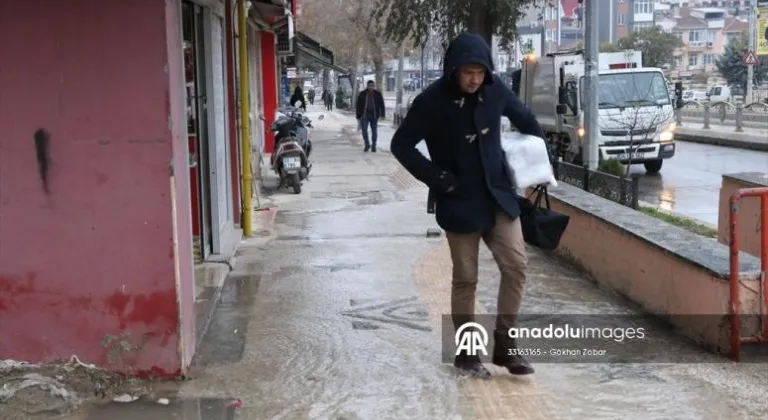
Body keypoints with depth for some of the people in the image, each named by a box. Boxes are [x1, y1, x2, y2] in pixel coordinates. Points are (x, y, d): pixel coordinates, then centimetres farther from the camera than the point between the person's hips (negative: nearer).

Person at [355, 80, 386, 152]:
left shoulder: (378, 94, 4)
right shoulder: (362, 94, 5)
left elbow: (381, 105, 2)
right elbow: (358, 106, 6)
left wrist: (382, 115, -8)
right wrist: (358, 116, 2)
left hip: (374, 115, 0)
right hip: (364, 115, 0)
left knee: (374, 131, 3)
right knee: (364, 130, -7)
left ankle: (373, 146, 13)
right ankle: (367, 144, 12)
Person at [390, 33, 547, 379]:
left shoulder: (495, 90, -4)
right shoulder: (432, 101, -15)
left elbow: (525, 120, 14)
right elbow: (401, 145, -8)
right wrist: (437, 178, -14)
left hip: (499, 195, 4)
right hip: (459, 203, -3)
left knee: (516, 265, -2)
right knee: (465, 279, 4)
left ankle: (504, 344, 11)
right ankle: (466, 353, 18)